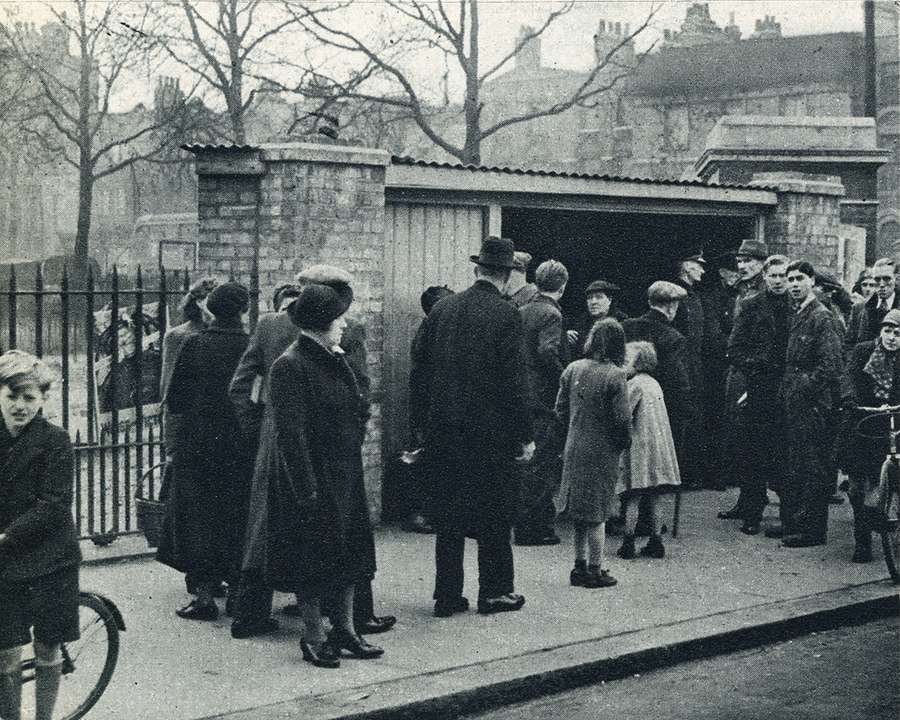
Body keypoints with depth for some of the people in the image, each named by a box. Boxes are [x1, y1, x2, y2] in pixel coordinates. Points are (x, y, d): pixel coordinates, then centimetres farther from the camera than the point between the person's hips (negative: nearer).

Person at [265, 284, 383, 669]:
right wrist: (307, 489, -23)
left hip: (344, 474, 8)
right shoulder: (290, 367, -17)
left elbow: (357, 408, 18)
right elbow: (290, 431, -20)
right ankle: (313, 637, 12)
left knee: (350, 550, 12)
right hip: (311, 476, -8)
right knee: (312, 556, 1)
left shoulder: (334, 360, 10)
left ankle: (344, 629, 22)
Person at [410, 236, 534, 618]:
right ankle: (494, 591, 15)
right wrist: (524, 435, -7)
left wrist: (424, 421, 15)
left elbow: (419, 367, 7)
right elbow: (513, 381, -13)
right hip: (490, 429, -4)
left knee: (448, 514, 10)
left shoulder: (442, 308, 4)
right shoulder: (505, 315, -11)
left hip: (442, 428, 5)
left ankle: (447, 595, 13)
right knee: (494, 514, 8)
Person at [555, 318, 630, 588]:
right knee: (597, 513, 3)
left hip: (574, 449, 5)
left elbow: (561, 410, 5)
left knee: (580, 511, 15)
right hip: (602, 452, -5)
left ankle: (580, 566, 22)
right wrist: (624, 442, 3)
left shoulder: (573, 369, 0)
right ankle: (595, 570, 9)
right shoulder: (614, 375, -14)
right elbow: (621, 418, -15)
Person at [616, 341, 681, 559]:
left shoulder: (635, 384, -10)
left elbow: (624, 416, -16)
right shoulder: (654, 383, 14)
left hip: (640, 445, -7)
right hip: (658, 448, 7)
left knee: (632, 499, -4)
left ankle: (628, 545, -4)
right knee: (652, 500, 11)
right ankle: (655, 543, 12)